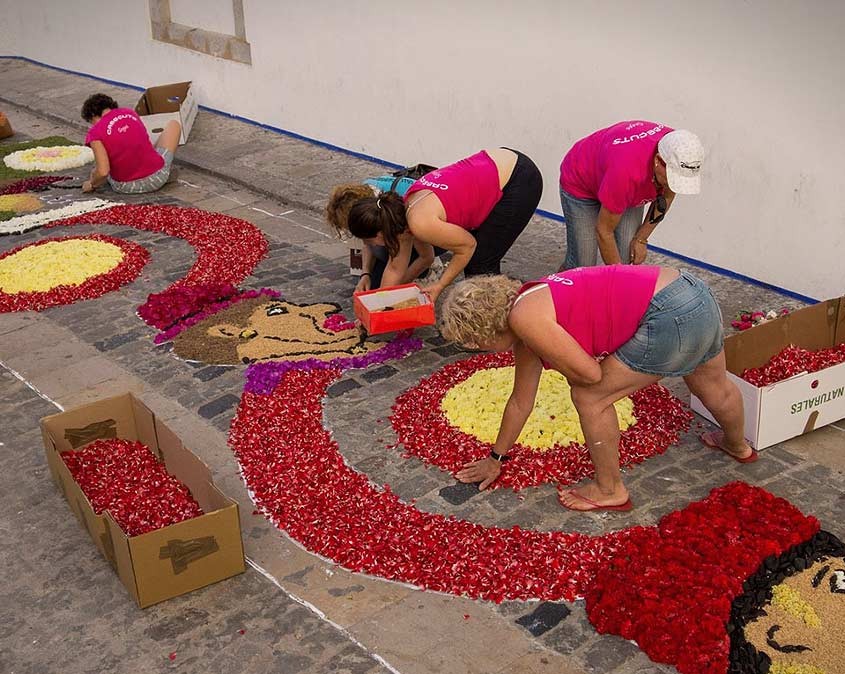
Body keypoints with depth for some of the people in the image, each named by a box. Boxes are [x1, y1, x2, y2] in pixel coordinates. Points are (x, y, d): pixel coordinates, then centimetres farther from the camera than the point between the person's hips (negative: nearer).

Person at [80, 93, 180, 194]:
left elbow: (103, 172, -20)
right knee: (173, 124, 23)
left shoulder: (95, 132, -11)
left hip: (125, 187, -1)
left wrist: (92, 185, 2)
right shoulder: (130, 113, 2)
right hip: (157, 178, 1)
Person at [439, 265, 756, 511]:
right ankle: (738, 445, 65)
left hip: (670, 317, -10)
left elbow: (590, 373, -15)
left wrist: (555, 359, 3)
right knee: (714, 389, 37)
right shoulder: (525, 328, 14)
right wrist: (495, 458, 32)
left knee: (590, 397, 2)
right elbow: (521, 402, 24)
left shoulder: (523, 317, -15)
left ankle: (610, 490, 20)